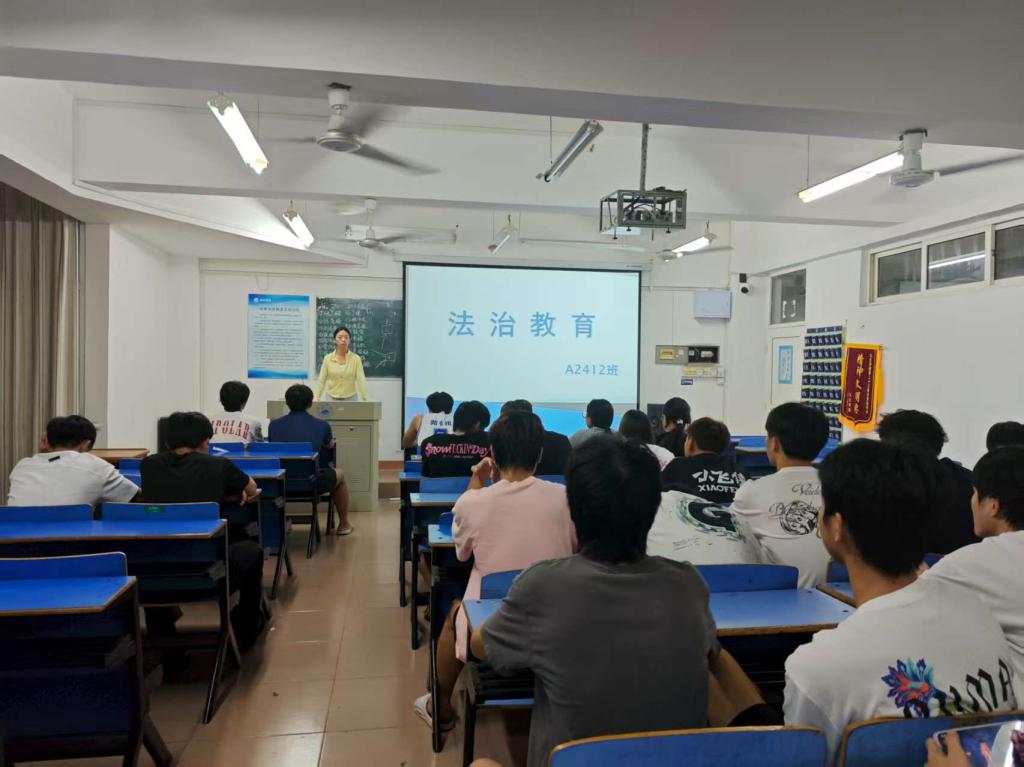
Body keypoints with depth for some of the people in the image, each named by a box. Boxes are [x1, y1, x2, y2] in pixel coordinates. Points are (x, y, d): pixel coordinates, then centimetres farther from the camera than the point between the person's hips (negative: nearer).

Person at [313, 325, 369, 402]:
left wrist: (365, 401, -19)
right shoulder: (328, 358, 0)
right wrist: (316, 400, -7)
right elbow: (321, 381, 0)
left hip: (350, 399, -1)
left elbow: (361, 380, -10)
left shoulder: (356, 359, -4)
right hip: (332, 399, 1)